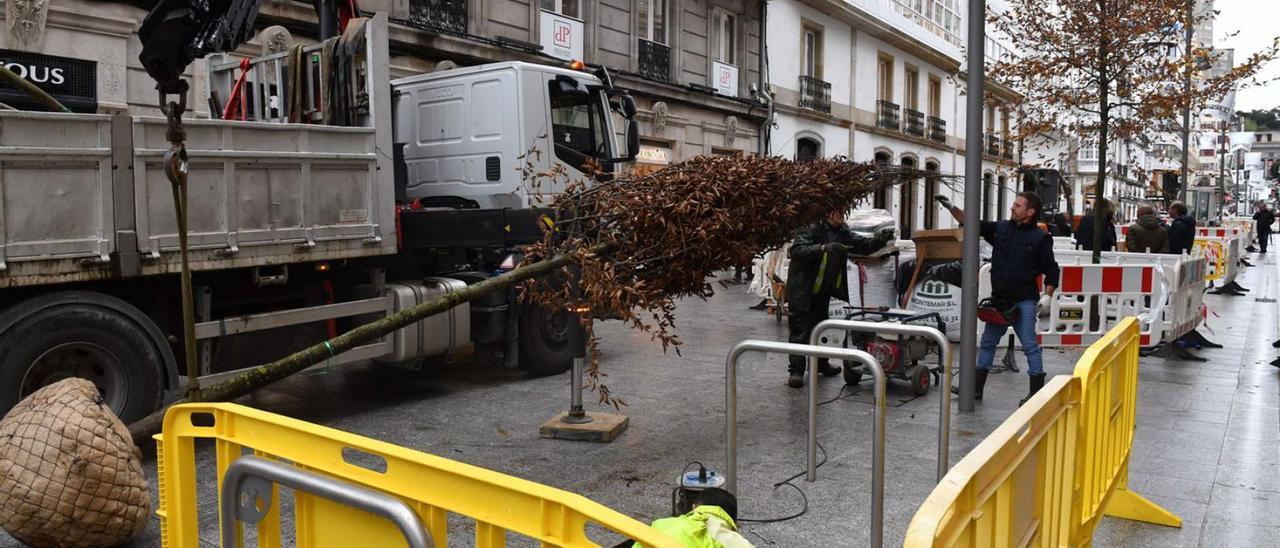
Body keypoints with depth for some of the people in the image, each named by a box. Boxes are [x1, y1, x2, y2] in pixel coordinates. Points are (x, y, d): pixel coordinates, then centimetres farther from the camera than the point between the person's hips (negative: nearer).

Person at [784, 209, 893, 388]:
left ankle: (820, 363, 34)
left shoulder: (843, 232, 4)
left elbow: (864, 246, 4)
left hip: (823, 289, 7)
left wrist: (881, 238, -15)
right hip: (802, 290, -7)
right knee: (800, 329, -4)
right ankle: (796, 370, 1)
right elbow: (796, 251, -29)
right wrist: (823, 248, -40)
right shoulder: (811, 228, -18)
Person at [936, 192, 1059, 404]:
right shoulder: (1001, 228, 7)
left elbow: (1051, 270, -3)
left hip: (1024, 301, -5)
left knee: (1030, 345, -4)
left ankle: (1036, 391, 4)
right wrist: (951, 208, -2)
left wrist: (1047, 296, -12)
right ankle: (976, 387, 18)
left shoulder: (1040, 238, -6)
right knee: (987, 342, 10)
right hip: (998, 299, 6)